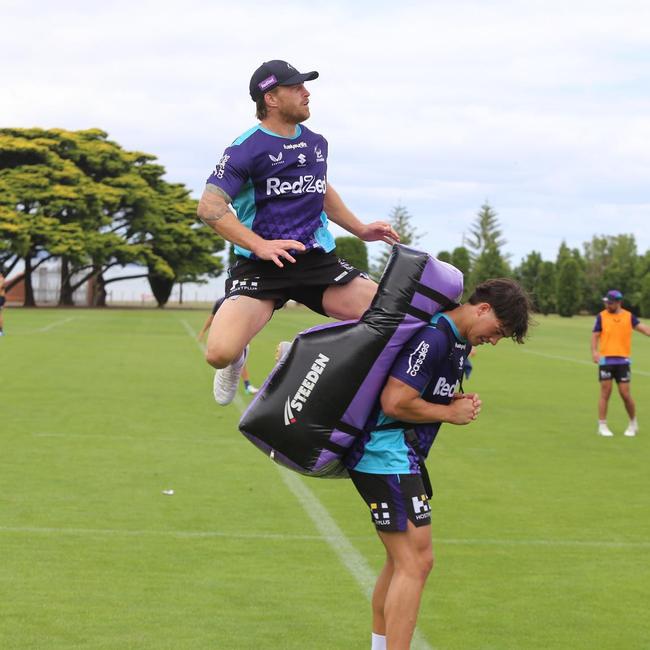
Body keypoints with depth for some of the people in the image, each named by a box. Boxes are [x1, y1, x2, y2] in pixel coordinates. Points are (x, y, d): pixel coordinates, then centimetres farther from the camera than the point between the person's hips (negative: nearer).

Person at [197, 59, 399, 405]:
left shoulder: (316, 143, 14)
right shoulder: (246, 149, -7)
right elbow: (209, 207, -15)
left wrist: (360, 229, 26)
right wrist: (260, 245, -25)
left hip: (317, 260, 5)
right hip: (260, 268, -5)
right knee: (220, 353, -25)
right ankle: (237, 360, 17)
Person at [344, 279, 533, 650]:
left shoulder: (460, 342, 12)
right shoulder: (433, 337, -21)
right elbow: (395, 403, -24)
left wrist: (461, 402, 3)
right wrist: (450, 413, -12)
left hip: (404, 456, 11)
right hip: (386, 455, -11)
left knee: (403, 560, 20)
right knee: (416, 562, -13)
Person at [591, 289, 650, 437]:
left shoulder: (628, 316, 4)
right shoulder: (602, 316, 1)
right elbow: (595, 335, 1)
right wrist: (594, 351, -15)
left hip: (623, 360, 1)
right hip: (606, 359, -1)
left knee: (625, 393, 0)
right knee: (605, 392, -2)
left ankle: (633, 423, 20)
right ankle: (602, 426, 7)